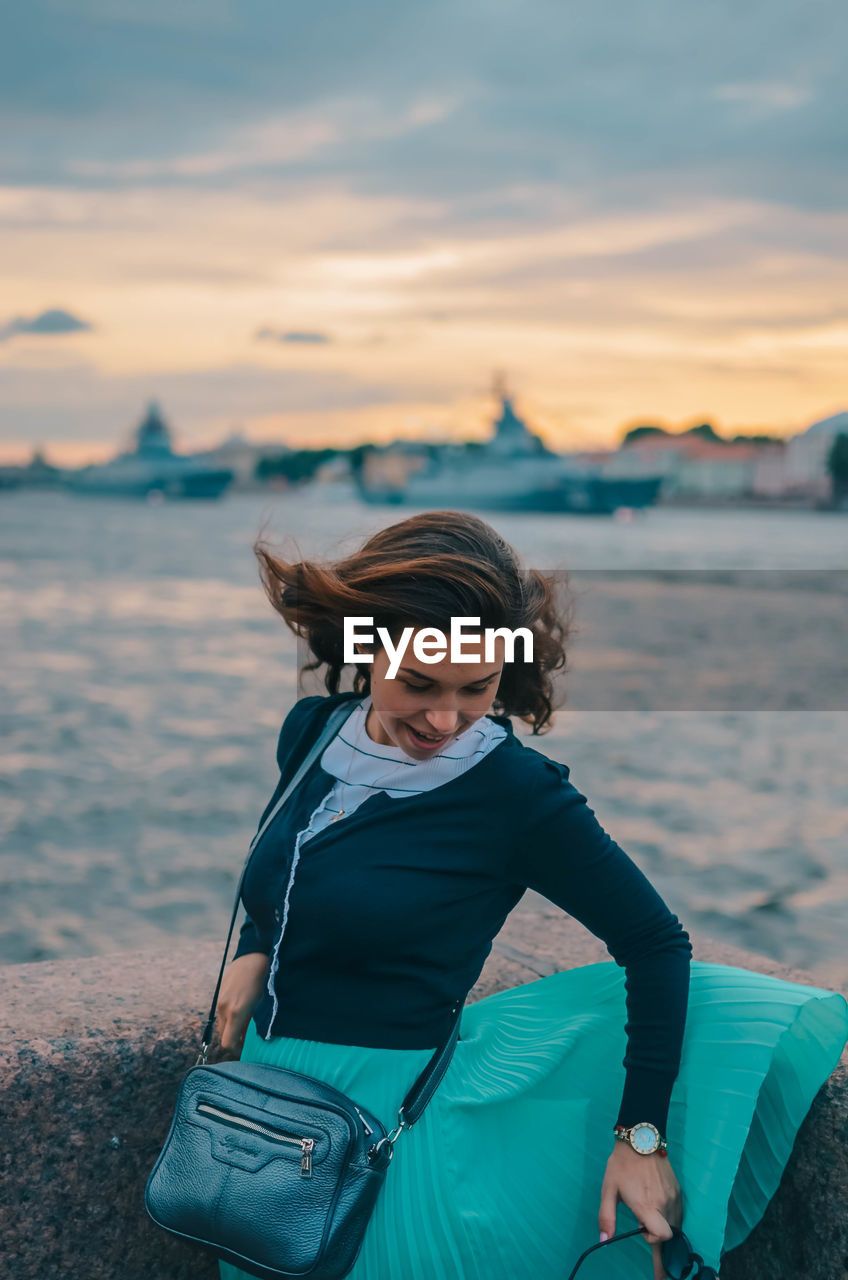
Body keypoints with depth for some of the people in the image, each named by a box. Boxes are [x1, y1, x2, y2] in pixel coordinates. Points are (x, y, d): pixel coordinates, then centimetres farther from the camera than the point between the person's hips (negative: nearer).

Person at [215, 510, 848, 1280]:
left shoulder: (515, 791, -20)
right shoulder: (311, 731, -3)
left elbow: (655, 942, -15)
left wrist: (642, 1137, -17)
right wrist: (254, 952, 0)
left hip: (385, 1110, -6)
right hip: (263, 1077, 6)